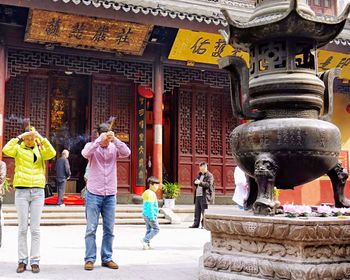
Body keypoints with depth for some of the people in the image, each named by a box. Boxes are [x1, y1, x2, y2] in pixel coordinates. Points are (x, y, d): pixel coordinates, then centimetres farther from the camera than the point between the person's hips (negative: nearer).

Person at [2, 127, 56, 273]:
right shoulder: (18, 148, 4)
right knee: (22, 228, 2)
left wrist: (42, 139, -14)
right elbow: (6, 150, -15)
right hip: (21, 191, -1)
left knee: (35, 229, 2)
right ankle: (22, 261, 9)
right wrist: (18, 138, -13)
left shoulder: (40, 150, 8)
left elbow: (52, 153, -12)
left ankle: (35, 261, 6)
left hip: (38, 191, 1)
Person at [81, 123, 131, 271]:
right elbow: (85, 153, -23)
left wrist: (114, 139, -25)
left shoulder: (114, 148, 4)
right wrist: (100, 140, -30)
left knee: (109, 230, 7)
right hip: (94, 194, -2)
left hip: (110, 195, 2)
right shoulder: (92, 146, -1)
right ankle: (90, 259, 7)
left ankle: (107, 258, 16)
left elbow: (127, 152, -15)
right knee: (91, 229, -1)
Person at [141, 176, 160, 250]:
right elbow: (150, 206, -22)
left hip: (145, 214, 10)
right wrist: (152, 216, -22)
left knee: (149, 229, 13)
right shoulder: (151, 194, -16)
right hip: (150, 214, -10)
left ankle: (147, 244, 13)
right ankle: (145, 240, -11)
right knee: (156, 229, -2)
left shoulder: (146, 192, 15)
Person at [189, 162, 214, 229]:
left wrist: (200, 183, -23)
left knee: (204, 212, -5)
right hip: (197, 195, 8)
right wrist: (195, 182, 2)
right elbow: (195, 181, 25)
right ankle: (196, 223, 14)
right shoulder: (199, 175, 20)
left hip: (204, 196, -7)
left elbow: (209, 184, -17)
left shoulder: (209, 176, -4)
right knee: (197, 211, 9)